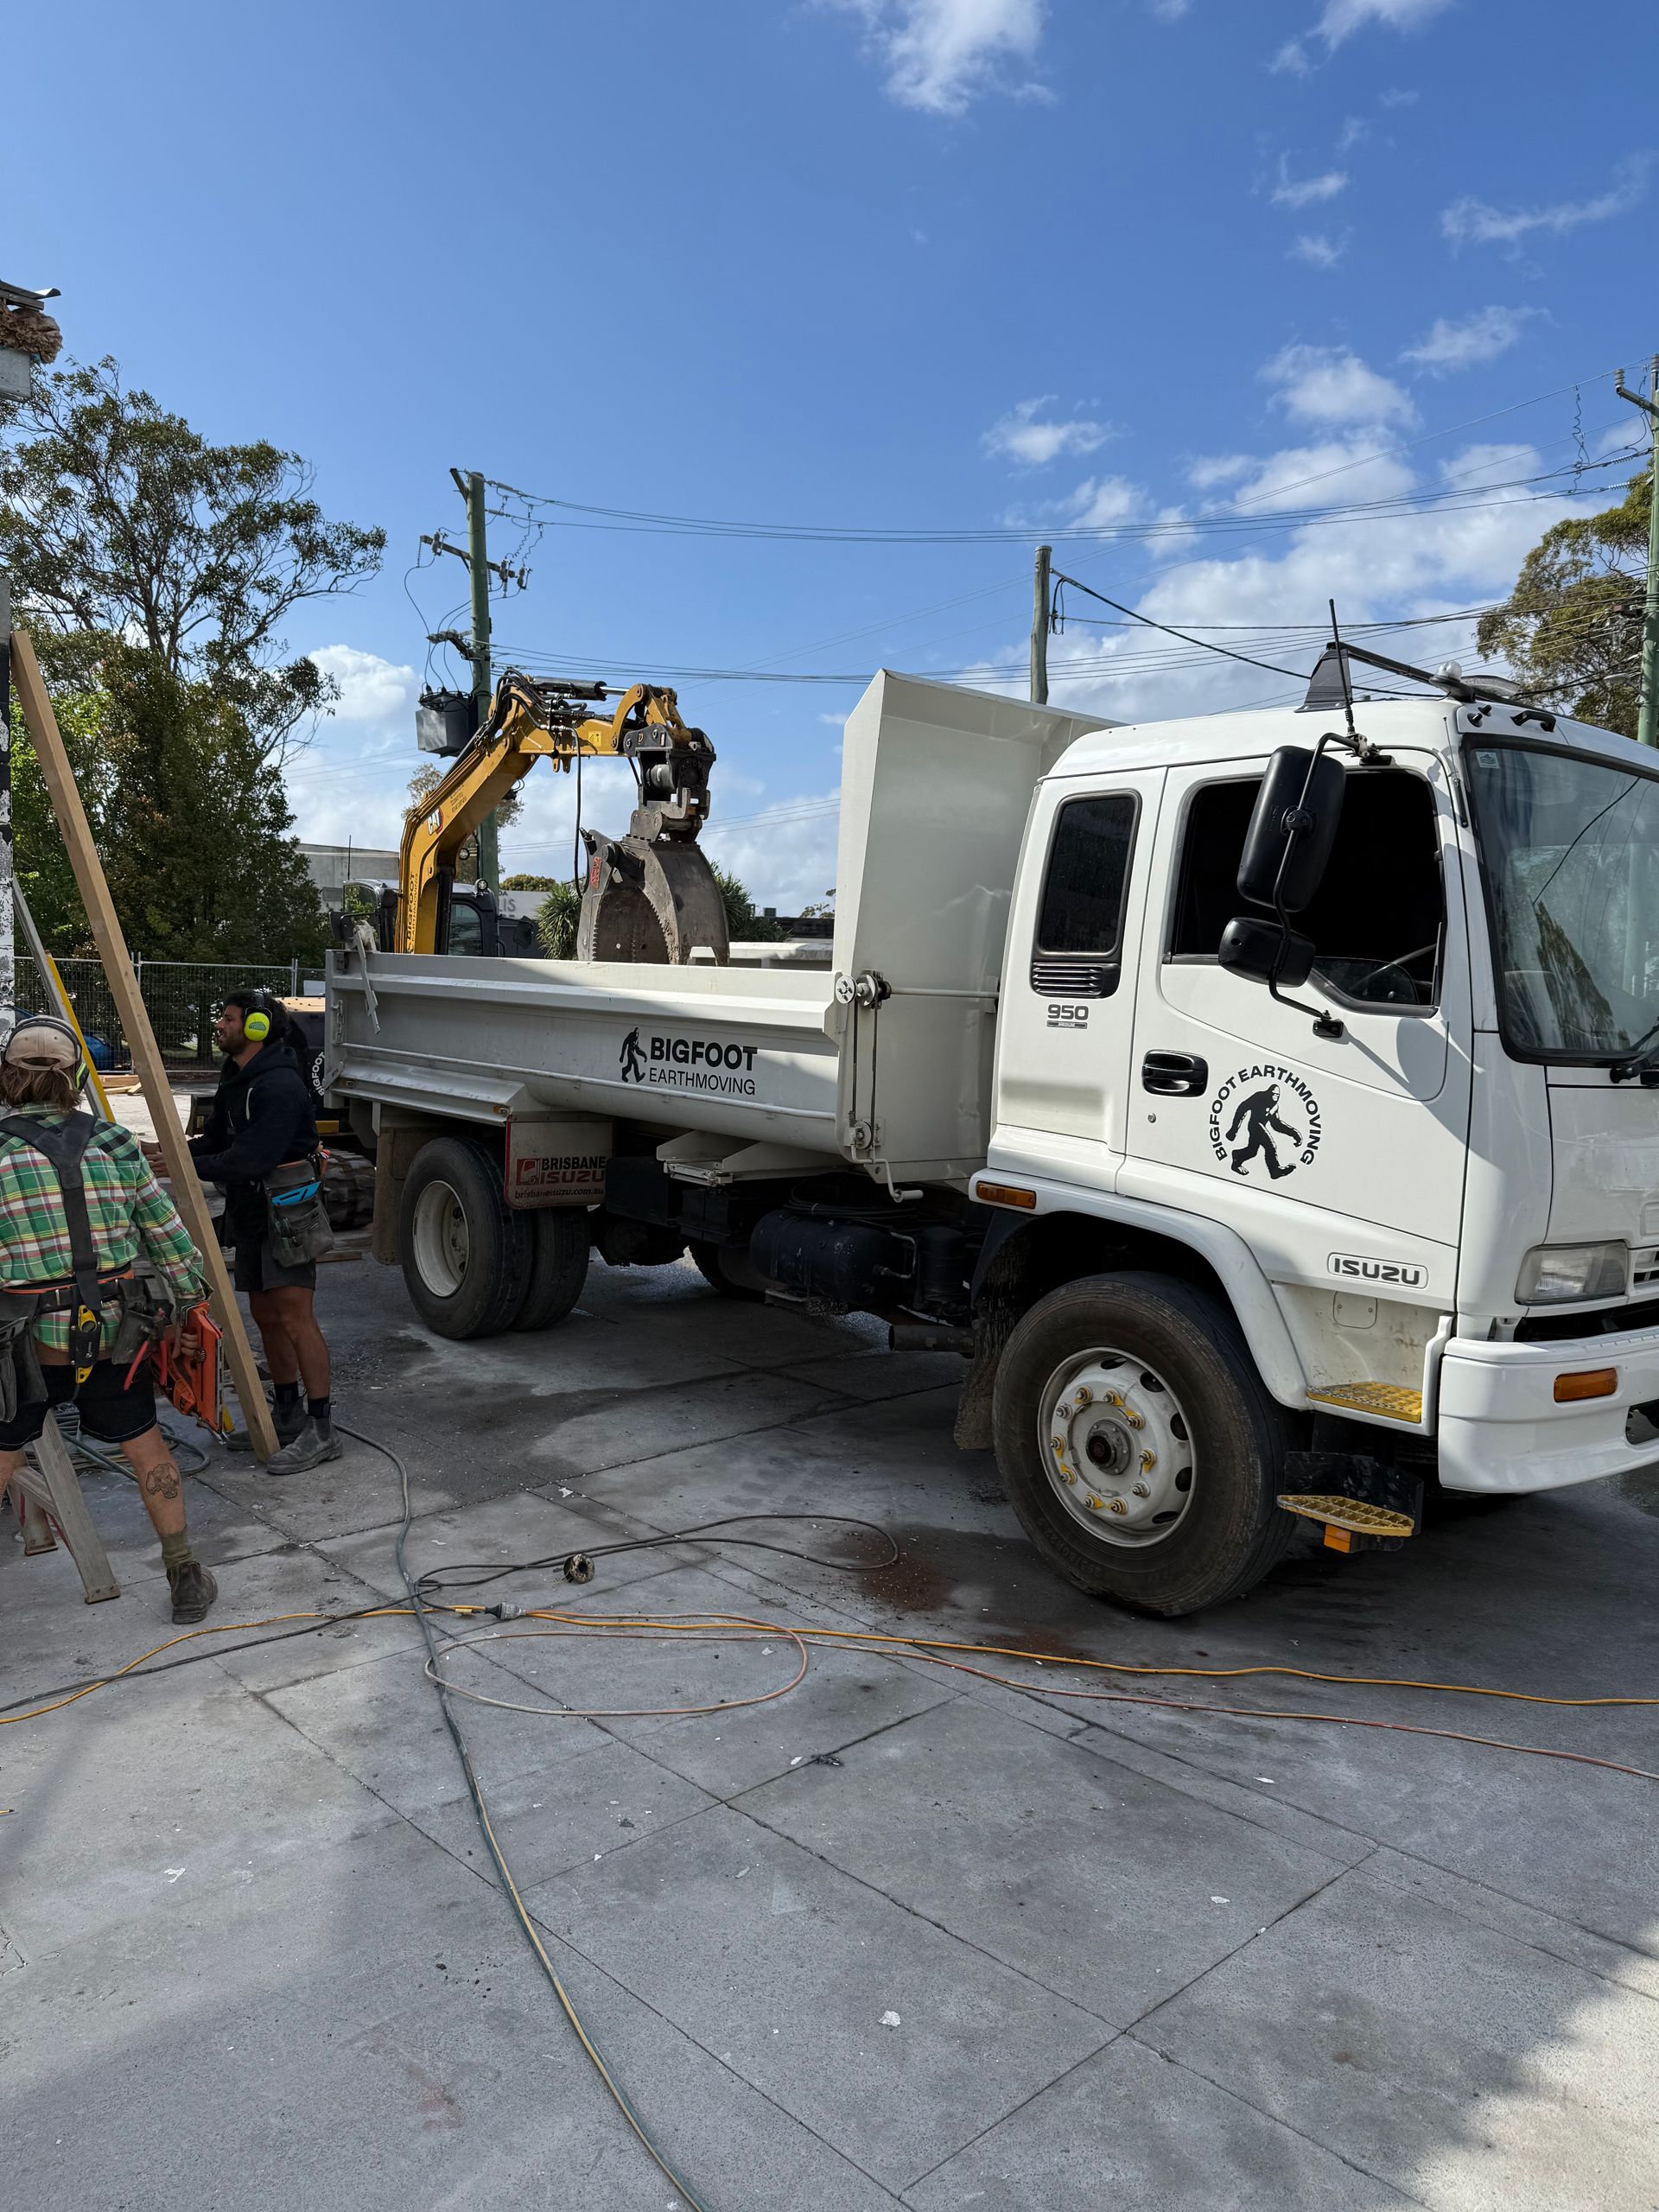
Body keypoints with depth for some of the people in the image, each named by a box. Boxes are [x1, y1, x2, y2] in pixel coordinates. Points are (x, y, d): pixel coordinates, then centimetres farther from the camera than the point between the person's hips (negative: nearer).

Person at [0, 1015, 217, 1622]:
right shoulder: (114, 1145, -3)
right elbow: (168, 1237, 2)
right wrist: (189, 1299, 15)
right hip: (112, 1333, 2)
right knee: (146, 1449, 15)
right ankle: (185, 1577, 21)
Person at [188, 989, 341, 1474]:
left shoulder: (279, 1084, -19)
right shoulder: (235, 1080, 15)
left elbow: (253, 1159, -25)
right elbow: (216, 1142, 16)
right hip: (250, 1211, 10)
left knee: (294, 1315, -13)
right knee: (264, 1313, 14)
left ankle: (322, 1429, -9)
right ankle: (288, 1414, 26)